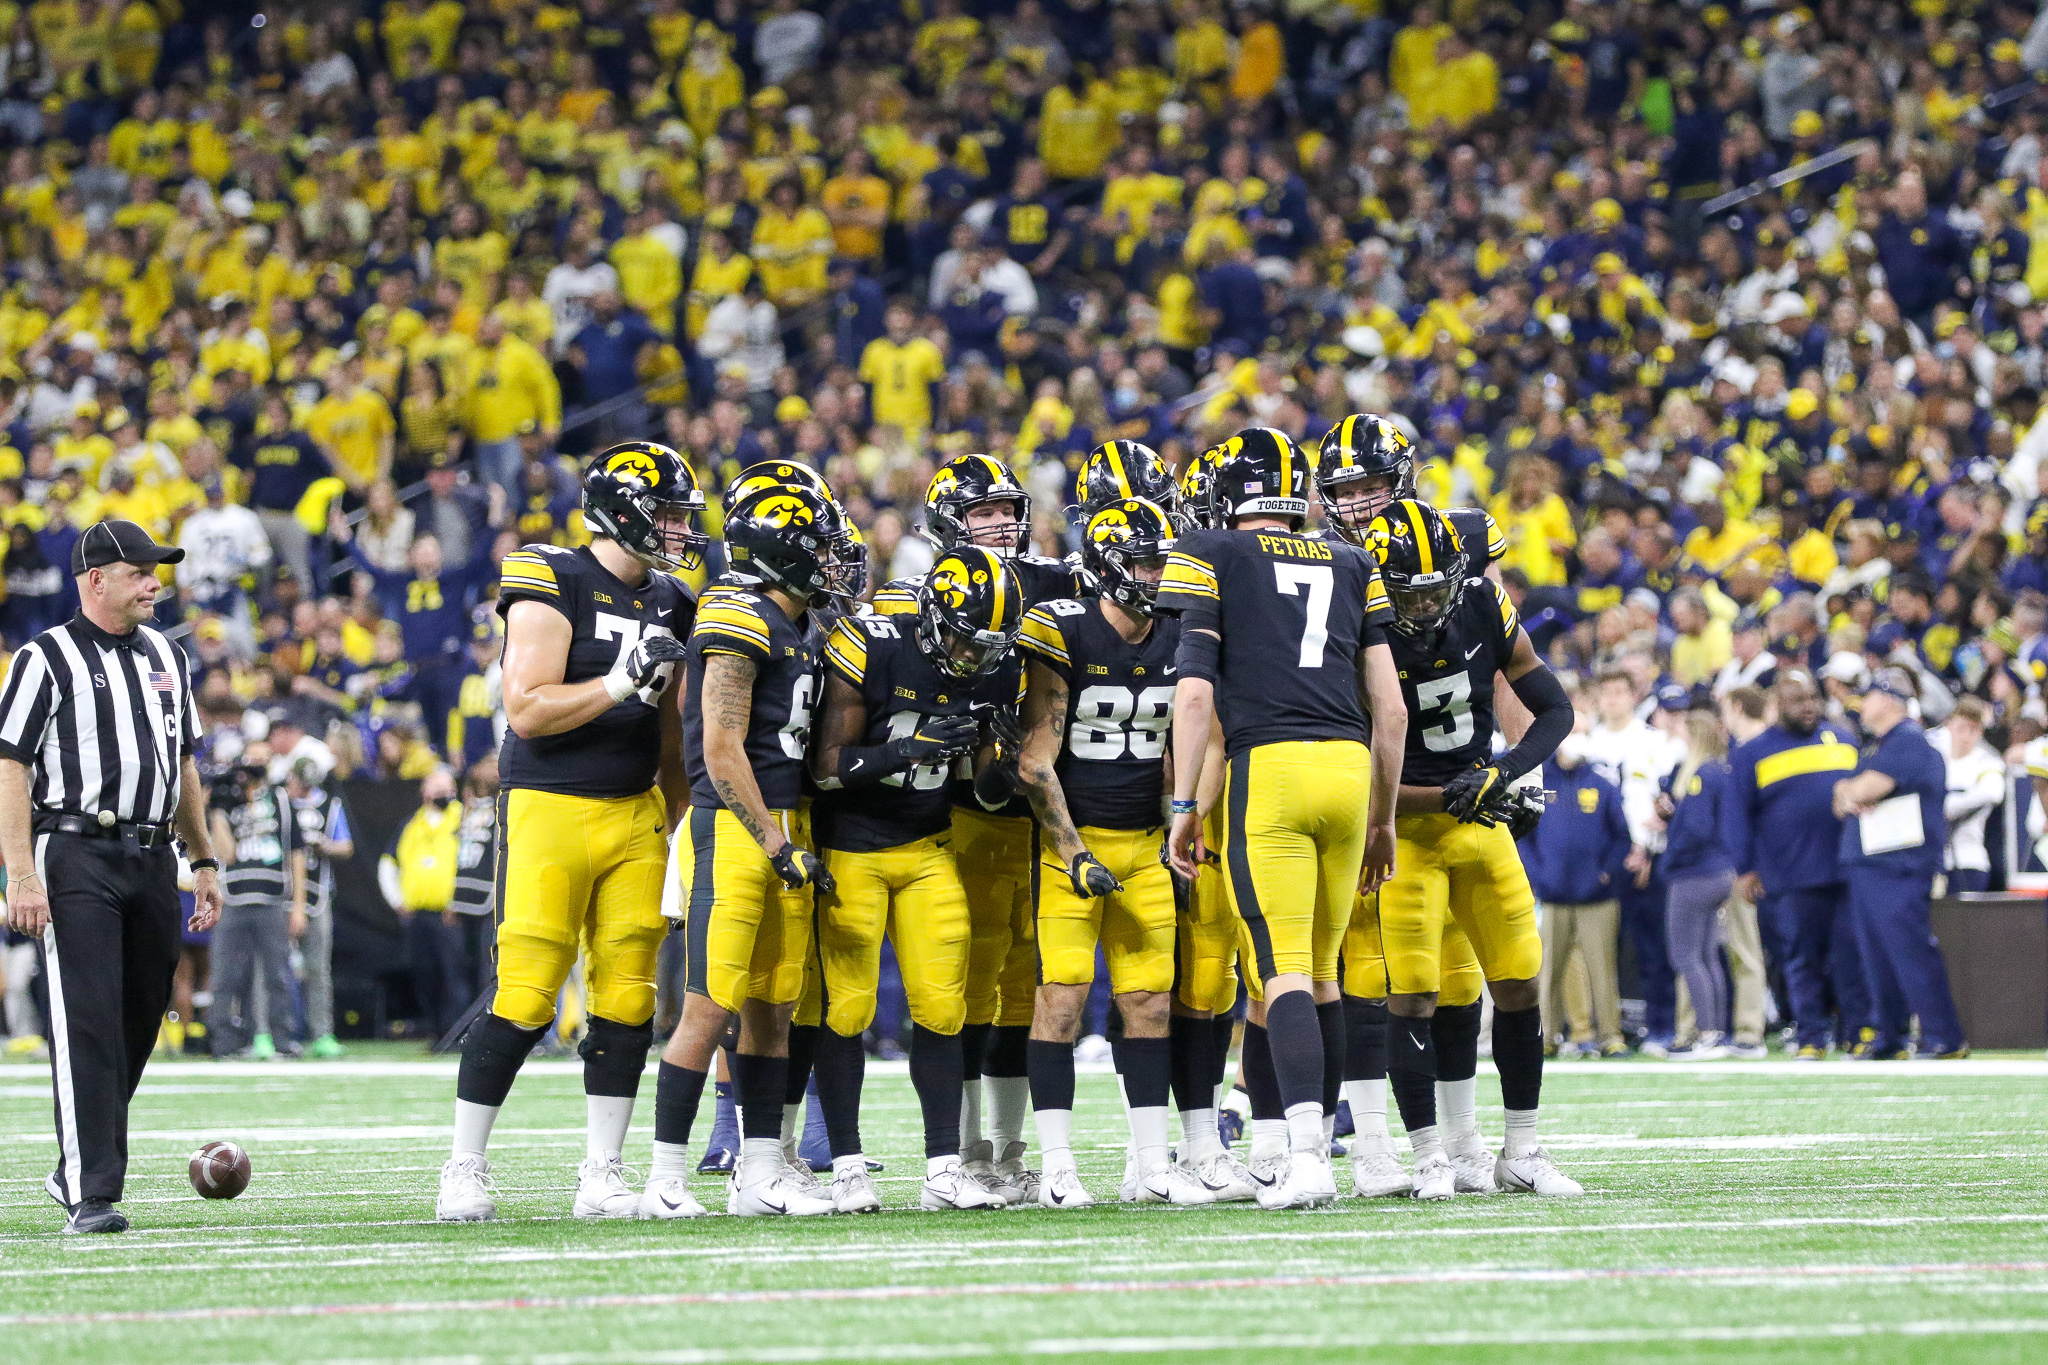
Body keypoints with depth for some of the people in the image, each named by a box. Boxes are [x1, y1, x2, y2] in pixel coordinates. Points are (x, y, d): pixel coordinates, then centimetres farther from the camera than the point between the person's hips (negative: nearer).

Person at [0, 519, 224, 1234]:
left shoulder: (165, 657, 17)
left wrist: (204, 860, 22)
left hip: (152, 861, 7)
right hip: (76, 854, -7)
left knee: (137, 1024, 8)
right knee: (88, 1025, -11)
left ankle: (76, 1169, 22)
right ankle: (90, 1196, -14)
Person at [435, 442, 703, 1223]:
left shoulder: (670, 603, 12)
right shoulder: (554, 586, -10)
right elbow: (526, 711, -17)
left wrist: (687, 826, 16)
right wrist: (621, 684, -22)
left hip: (636, 815, 7)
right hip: (550, 808, -7)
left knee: (628, 1003, 4)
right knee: (524, 1000, -7)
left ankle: (601, 1177, 11)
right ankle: (464, 1171, 4)